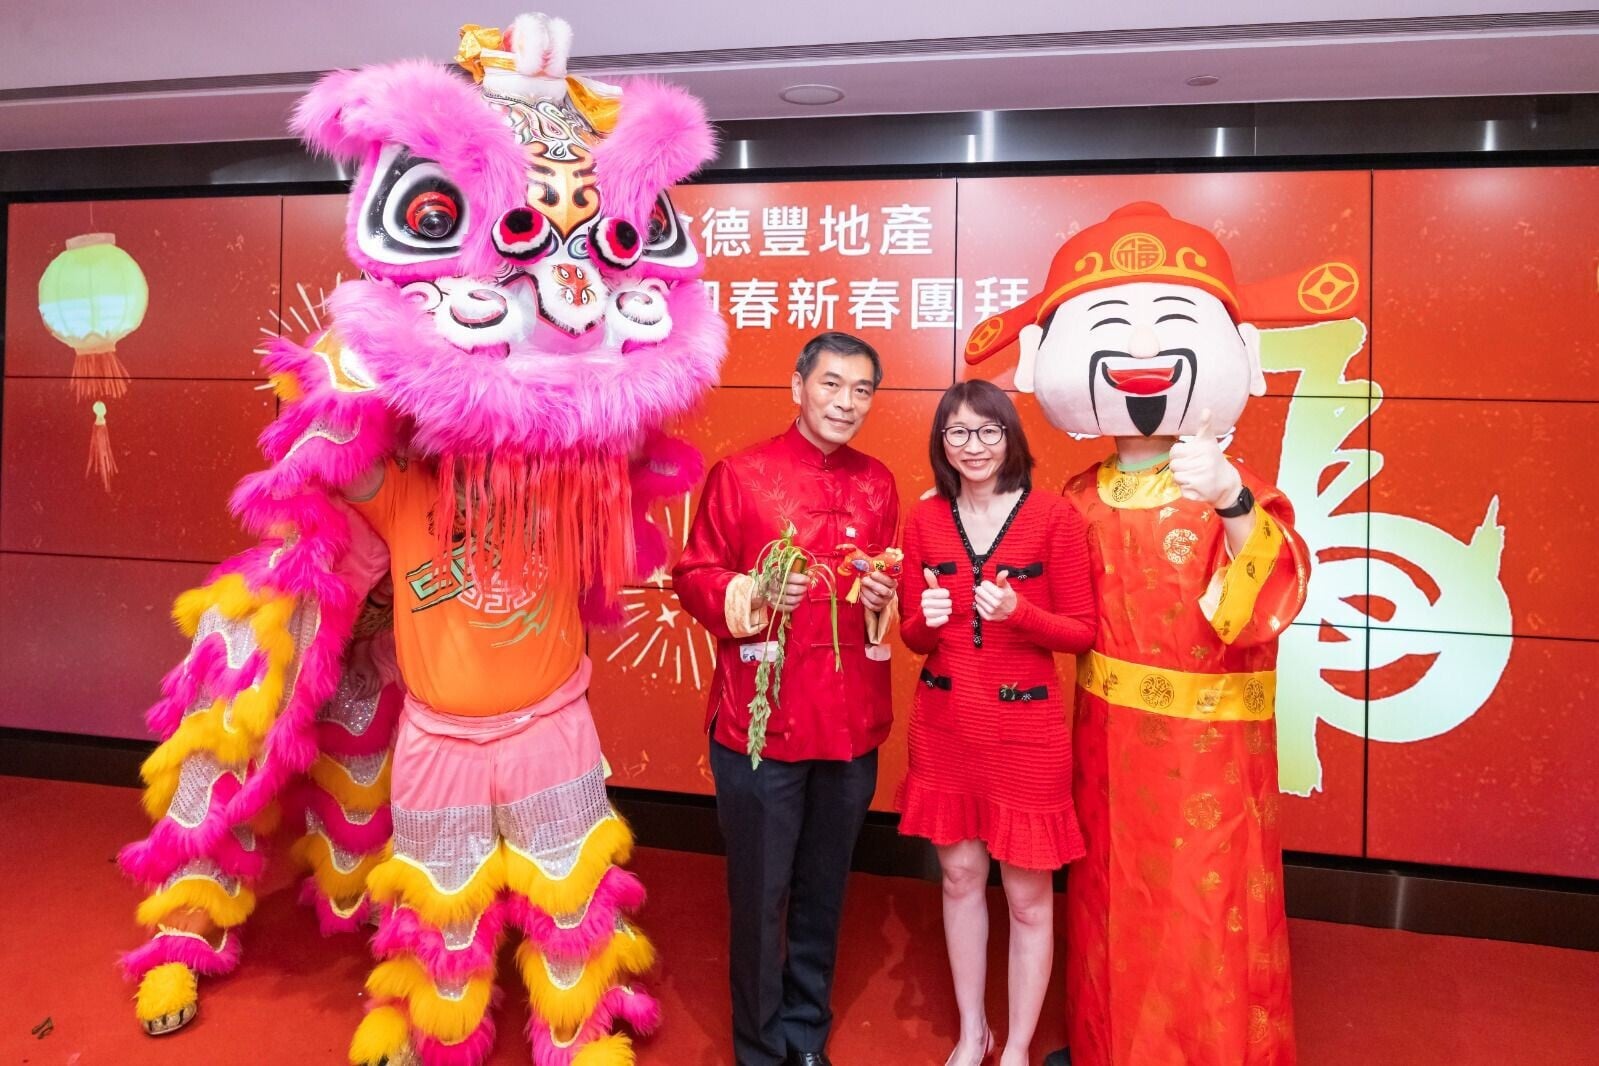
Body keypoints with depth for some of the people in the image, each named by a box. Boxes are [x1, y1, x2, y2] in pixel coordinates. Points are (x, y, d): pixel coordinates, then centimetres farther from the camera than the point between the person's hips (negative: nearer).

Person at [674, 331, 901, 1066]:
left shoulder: (878, 483, 8)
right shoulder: (740, 474, -5)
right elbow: (693, 578, -3)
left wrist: (886, 599, -5)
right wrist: (753, 595, -21)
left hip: (852, 722, 4)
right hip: (760, 722, -3)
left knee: (824, 893, 17)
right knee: (760, 896, 9)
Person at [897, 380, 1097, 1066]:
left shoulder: (1054, 519, -9)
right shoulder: (925, 521, 2)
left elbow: (1082, 631, -5)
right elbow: (912, 635, 7)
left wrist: (1017, 611, -22)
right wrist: (927, 618, -15)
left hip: (1026, 725, -3)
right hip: (943, 721, 3)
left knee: (1028, 895, 7)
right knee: (960, 875, 16)